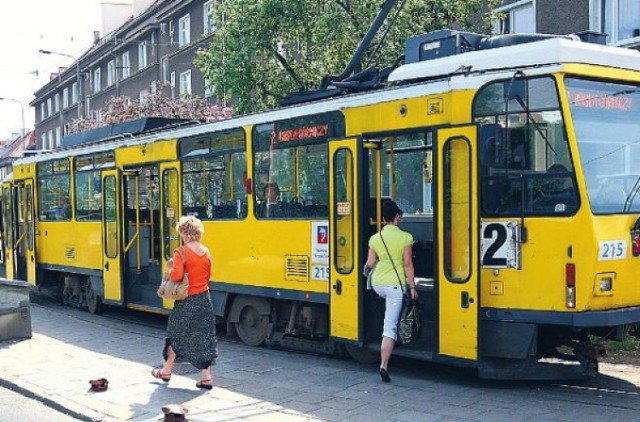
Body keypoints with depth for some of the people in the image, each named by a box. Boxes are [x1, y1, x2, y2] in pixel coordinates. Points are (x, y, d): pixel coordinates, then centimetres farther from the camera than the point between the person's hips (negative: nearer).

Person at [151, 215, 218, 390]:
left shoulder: (181, 253, -16)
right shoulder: (206, 252, 4)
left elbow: (176, 276, -23)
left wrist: (169, 268, -5)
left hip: (187, 301, -5)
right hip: (204, 299, 5)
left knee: (176, 335, 13)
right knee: (204, 337, 7)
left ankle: (166, 371, 30)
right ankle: (206, 377, 7)